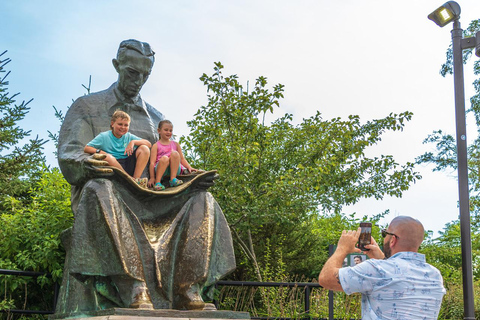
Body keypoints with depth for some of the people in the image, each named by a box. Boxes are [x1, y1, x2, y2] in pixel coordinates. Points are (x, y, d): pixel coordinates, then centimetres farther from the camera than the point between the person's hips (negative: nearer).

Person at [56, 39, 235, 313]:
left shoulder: (156, 118, 23)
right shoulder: (87, 107, 11)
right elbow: (68, 156, -1)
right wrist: (86, 163, -26)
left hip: (147, 198, 4)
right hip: (107, 191, -4)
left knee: (201, 201, -20)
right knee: (100, 190, -40)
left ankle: (188, 290, -33)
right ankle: (133, 288, -47)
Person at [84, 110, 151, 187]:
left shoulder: (129, 136, 12)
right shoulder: (103, 136, 4)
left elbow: (149, 144, 6)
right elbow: (86, 149, 1)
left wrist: (133, 142, -10)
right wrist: (99, 151, -17)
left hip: (128, 167, 3)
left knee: (144, 149, -12)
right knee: (108, 157, -36)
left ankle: (136, 179, -23)